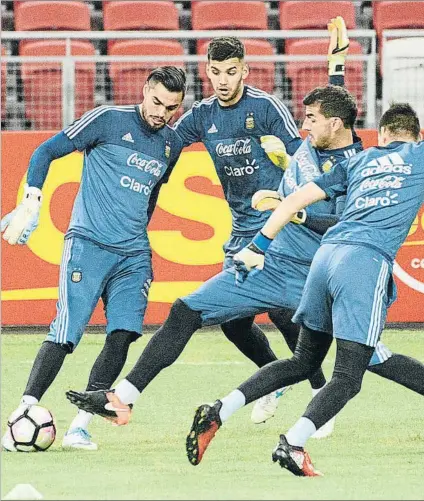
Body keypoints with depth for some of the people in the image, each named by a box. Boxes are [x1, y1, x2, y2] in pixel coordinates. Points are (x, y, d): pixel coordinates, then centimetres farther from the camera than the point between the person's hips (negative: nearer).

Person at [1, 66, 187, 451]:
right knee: (64, 336, -13)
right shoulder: (108, 120, -4)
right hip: (88, 245, -5)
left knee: (123, 335, -11)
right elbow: (46, 152, -1)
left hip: (134, 256, 5)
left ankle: (80, 427, -4)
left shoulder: (172, 144, 13)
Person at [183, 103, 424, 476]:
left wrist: (258, 246, 24)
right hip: (367, 261, -5)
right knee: (348, 378, -6)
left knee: (305, 361, 19)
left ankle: (219, 412, 7)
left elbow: (296, 200, 20)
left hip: (327, 251, 6)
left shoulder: (357, 161, 25)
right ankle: (293, 444, -27)